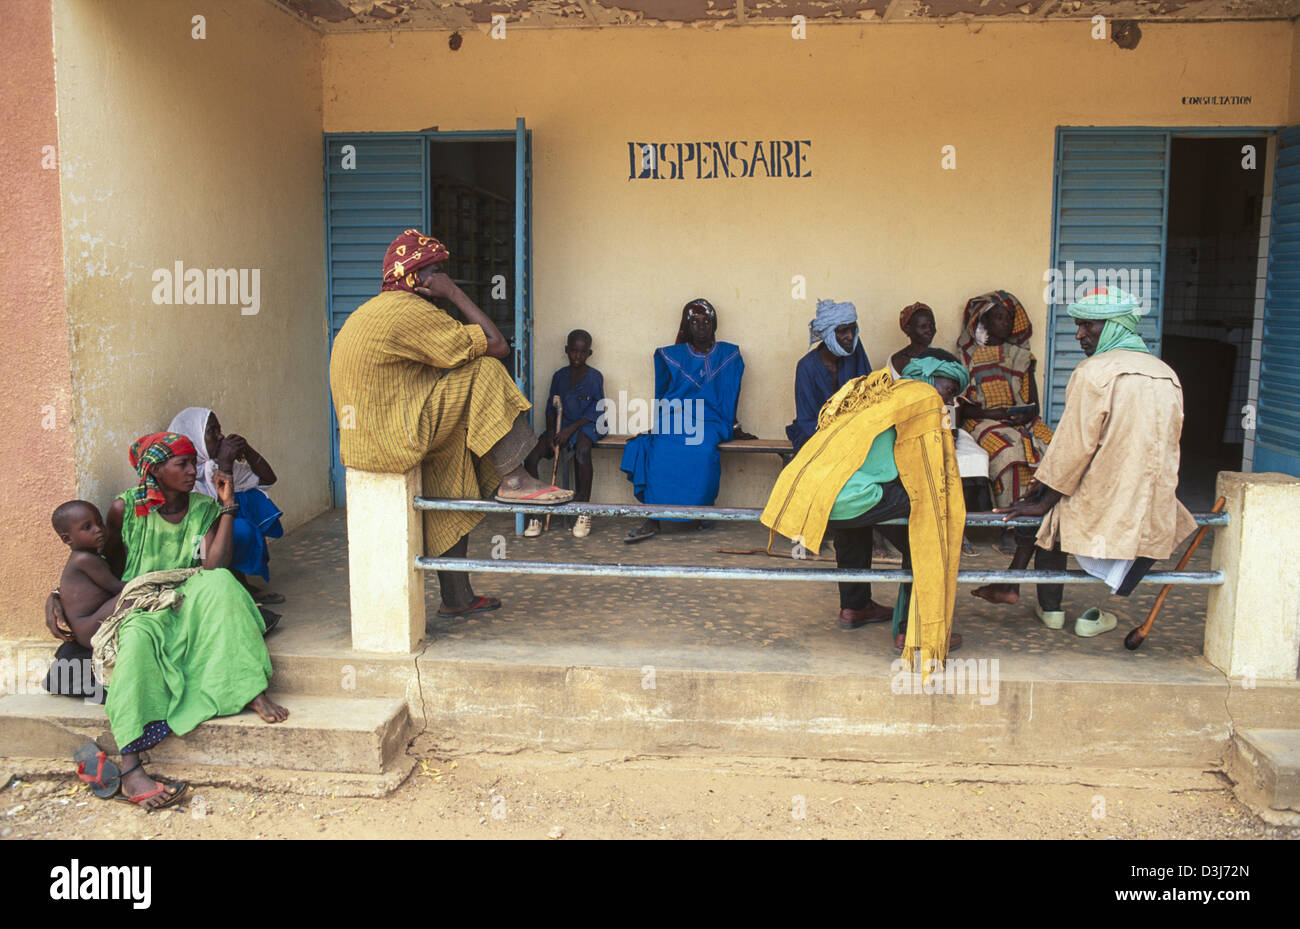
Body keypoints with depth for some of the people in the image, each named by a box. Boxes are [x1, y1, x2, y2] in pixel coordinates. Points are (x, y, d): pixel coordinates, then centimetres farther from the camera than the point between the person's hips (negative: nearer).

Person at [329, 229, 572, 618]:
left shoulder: (375, 310, 19)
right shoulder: (409, 311, -12)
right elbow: (497, 345, -11)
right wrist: (454, 293, -5)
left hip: (363, 438, 10)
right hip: (390, 441, -10)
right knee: (485, 372, -11)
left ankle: (456, 598, 28)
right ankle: (513, 480, -5)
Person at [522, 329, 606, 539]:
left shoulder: (594, 377, -1)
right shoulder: (559, 376, 12)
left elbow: (595, 412, -7)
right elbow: (551, 409, 12)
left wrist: (570, 430, -17)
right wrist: (551, 433, -7)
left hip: (584, 426, -5)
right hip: (560, 427, 5)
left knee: (581, 451, -39)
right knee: (530, 455, -20)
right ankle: (534, 515, -12)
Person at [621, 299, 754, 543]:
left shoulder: (729, 355, 12)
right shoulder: (671, 356, 13)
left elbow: (731, 397, 16)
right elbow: (661, 396, 18)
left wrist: (734, 428, 12)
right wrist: (657, 425, 11)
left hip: (709, 422, -1)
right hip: (674, 419, 1)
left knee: (703, 450, -35)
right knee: (661, 451, -31)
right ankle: (652, 520, -32)